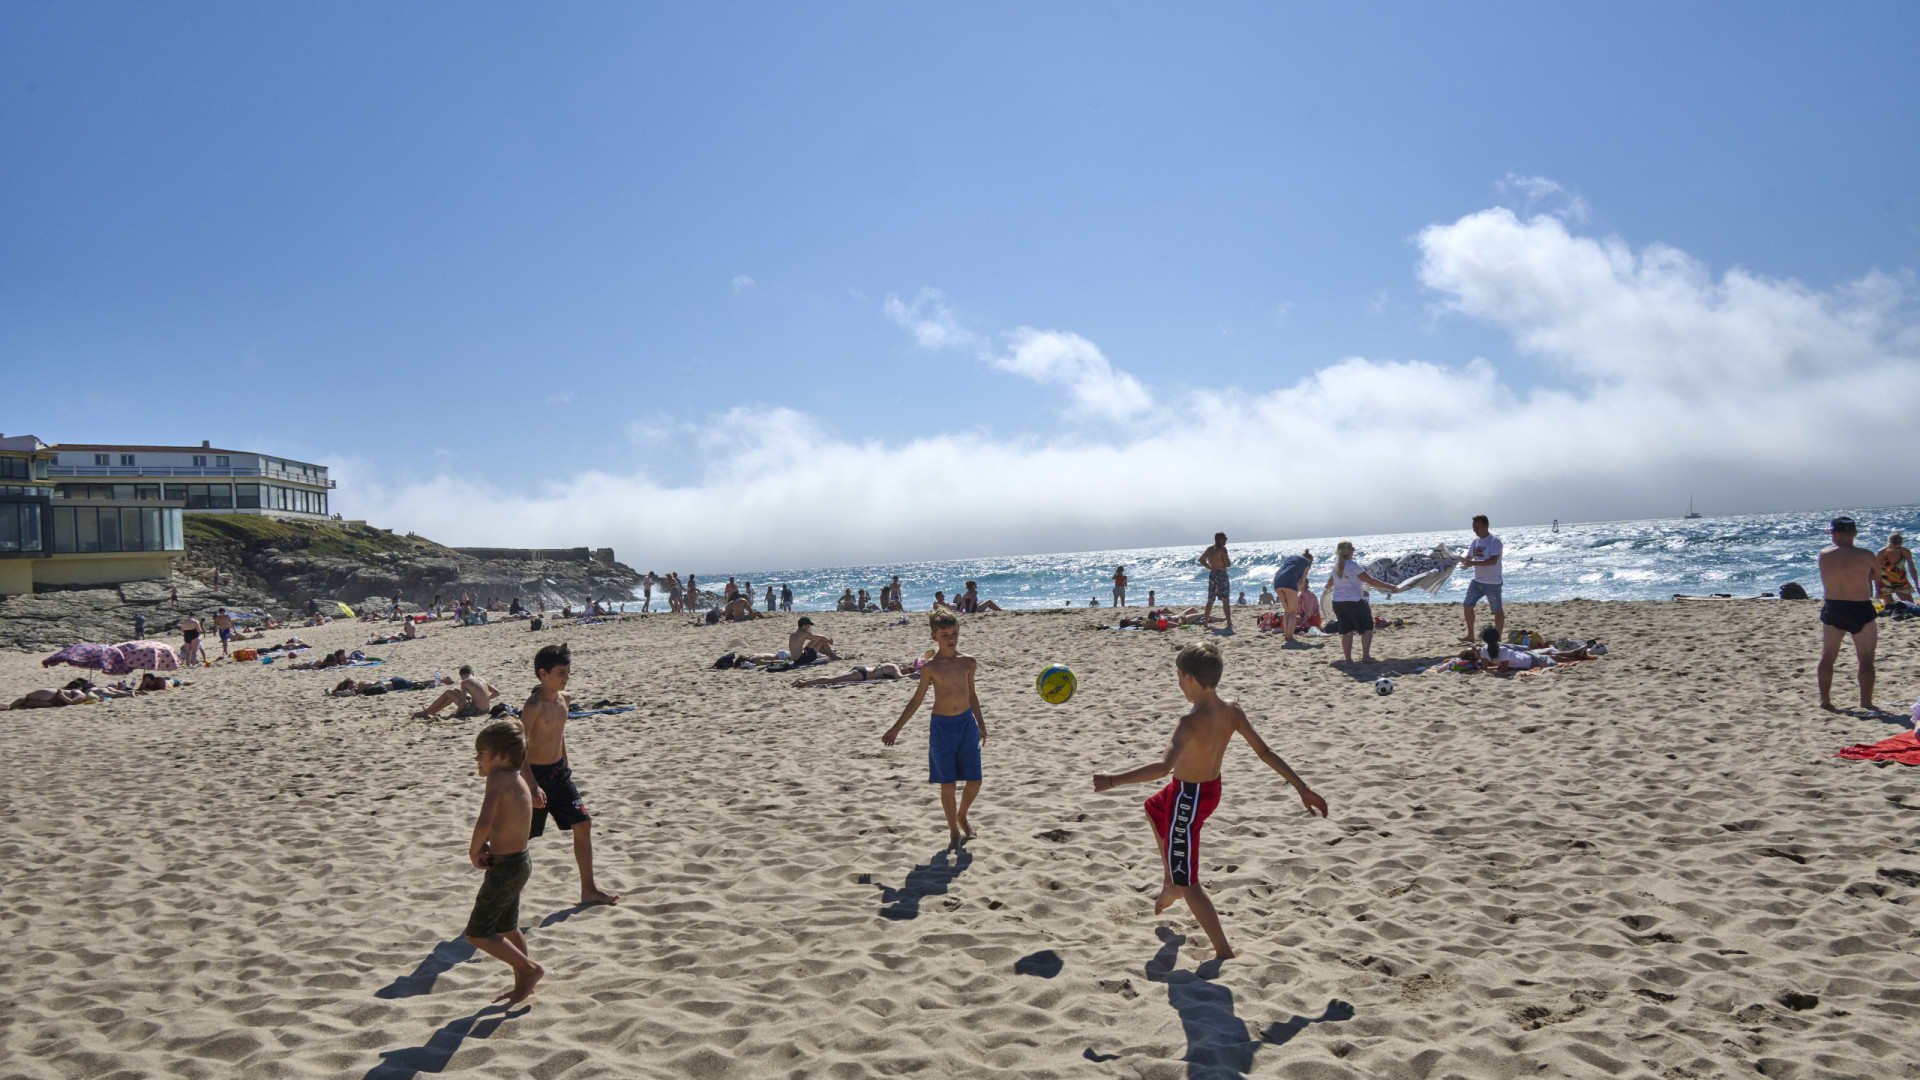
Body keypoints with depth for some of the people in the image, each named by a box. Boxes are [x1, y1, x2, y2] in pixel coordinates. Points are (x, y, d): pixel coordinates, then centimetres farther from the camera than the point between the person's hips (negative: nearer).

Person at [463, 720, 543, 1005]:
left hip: (505, 868, -10)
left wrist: (473, 852, -17)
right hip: (519, 862, 10)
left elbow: (484, 822, -34)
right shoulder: (518, 782, 8)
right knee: (507, 929, 24)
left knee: (477, 935, 2)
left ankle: (529, 969, 9)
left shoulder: (499, 778, -21)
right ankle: (522, 985, 37)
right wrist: (485, 846, -1)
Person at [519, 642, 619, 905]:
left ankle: (588, 890, 15)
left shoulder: (564, 699, 4)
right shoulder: (534, 705, -20)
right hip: (536, 774, -8)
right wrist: (532, 786, -27)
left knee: (583, 824, 6)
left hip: (559, 772, 8)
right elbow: (520, 747, -22)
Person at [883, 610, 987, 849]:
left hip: (967, 723, 3)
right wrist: (896, 728, 1)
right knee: (947, 784, 2)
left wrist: (980, 723, 18)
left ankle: (962, 816, 31)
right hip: (941, 726, -2)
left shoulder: (968, 662, 1)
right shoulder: (930, 667, -6)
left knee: (974, 781, 3)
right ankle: (954, 831, 20)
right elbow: (917, 700, 1)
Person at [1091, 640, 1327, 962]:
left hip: (1187, 798, -9)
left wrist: (1114, 780, -46)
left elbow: (1165, 765, -46)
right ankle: (1171, 884, 47)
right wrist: (1303, 788, -3)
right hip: (1212, 788, 9)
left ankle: (1224, 952, 9)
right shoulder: (1232, 710, -10)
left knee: (1189, 884, 5)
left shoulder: (1191, 722, -32)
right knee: (1154, 809, 37)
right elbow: (1265, 751, -8)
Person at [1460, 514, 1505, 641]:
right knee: (1468, 606, 5)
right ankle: (1470, 635, 16)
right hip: (1477, 581, 8)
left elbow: (1493, 560, -26)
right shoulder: (1476, 541, 9)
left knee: (1497, 610, 0)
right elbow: (1468, 558, 14)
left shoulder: (1495, 541, -15)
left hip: (1492, 583, -7)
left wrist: (1473, 563, -31)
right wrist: (1460, 558, -9)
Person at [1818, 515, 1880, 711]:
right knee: (1866, 658, 7)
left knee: (1827, 656, 15)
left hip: (1832, 609, 3)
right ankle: (1866, 702, 7)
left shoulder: (1824, 555, -6)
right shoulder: (1865, 555, -12)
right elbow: (1879, 571, 5)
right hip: (1861, 610, -3)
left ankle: (1825, 700, 20)